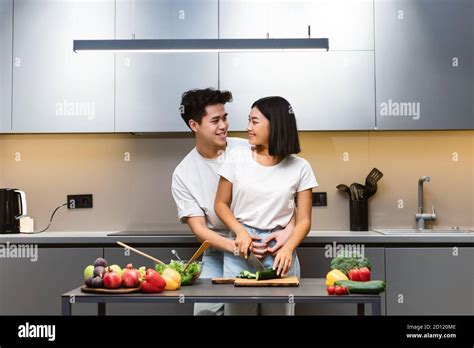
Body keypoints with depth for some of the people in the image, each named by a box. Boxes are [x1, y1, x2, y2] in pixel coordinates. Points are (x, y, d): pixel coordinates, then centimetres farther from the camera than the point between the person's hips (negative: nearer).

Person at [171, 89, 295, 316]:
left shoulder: (248, 150, -5)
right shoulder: (183, 175, -2)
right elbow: (199, 229, -7)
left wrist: (288, 229, -23)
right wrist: (237, 246, -26)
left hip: (264, 245, -1)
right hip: (219, 252, 1)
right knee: (206, 307, -17)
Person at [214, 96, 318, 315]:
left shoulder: (299, 167, 0)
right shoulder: (237, 157, 1)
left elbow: (304, 220, -1)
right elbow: (221, 204, 6)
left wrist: (288, 248, -18)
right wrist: (241, 232, -10)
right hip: (240, 247, 1)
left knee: (280, 308, 2)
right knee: (237, 308, 2)